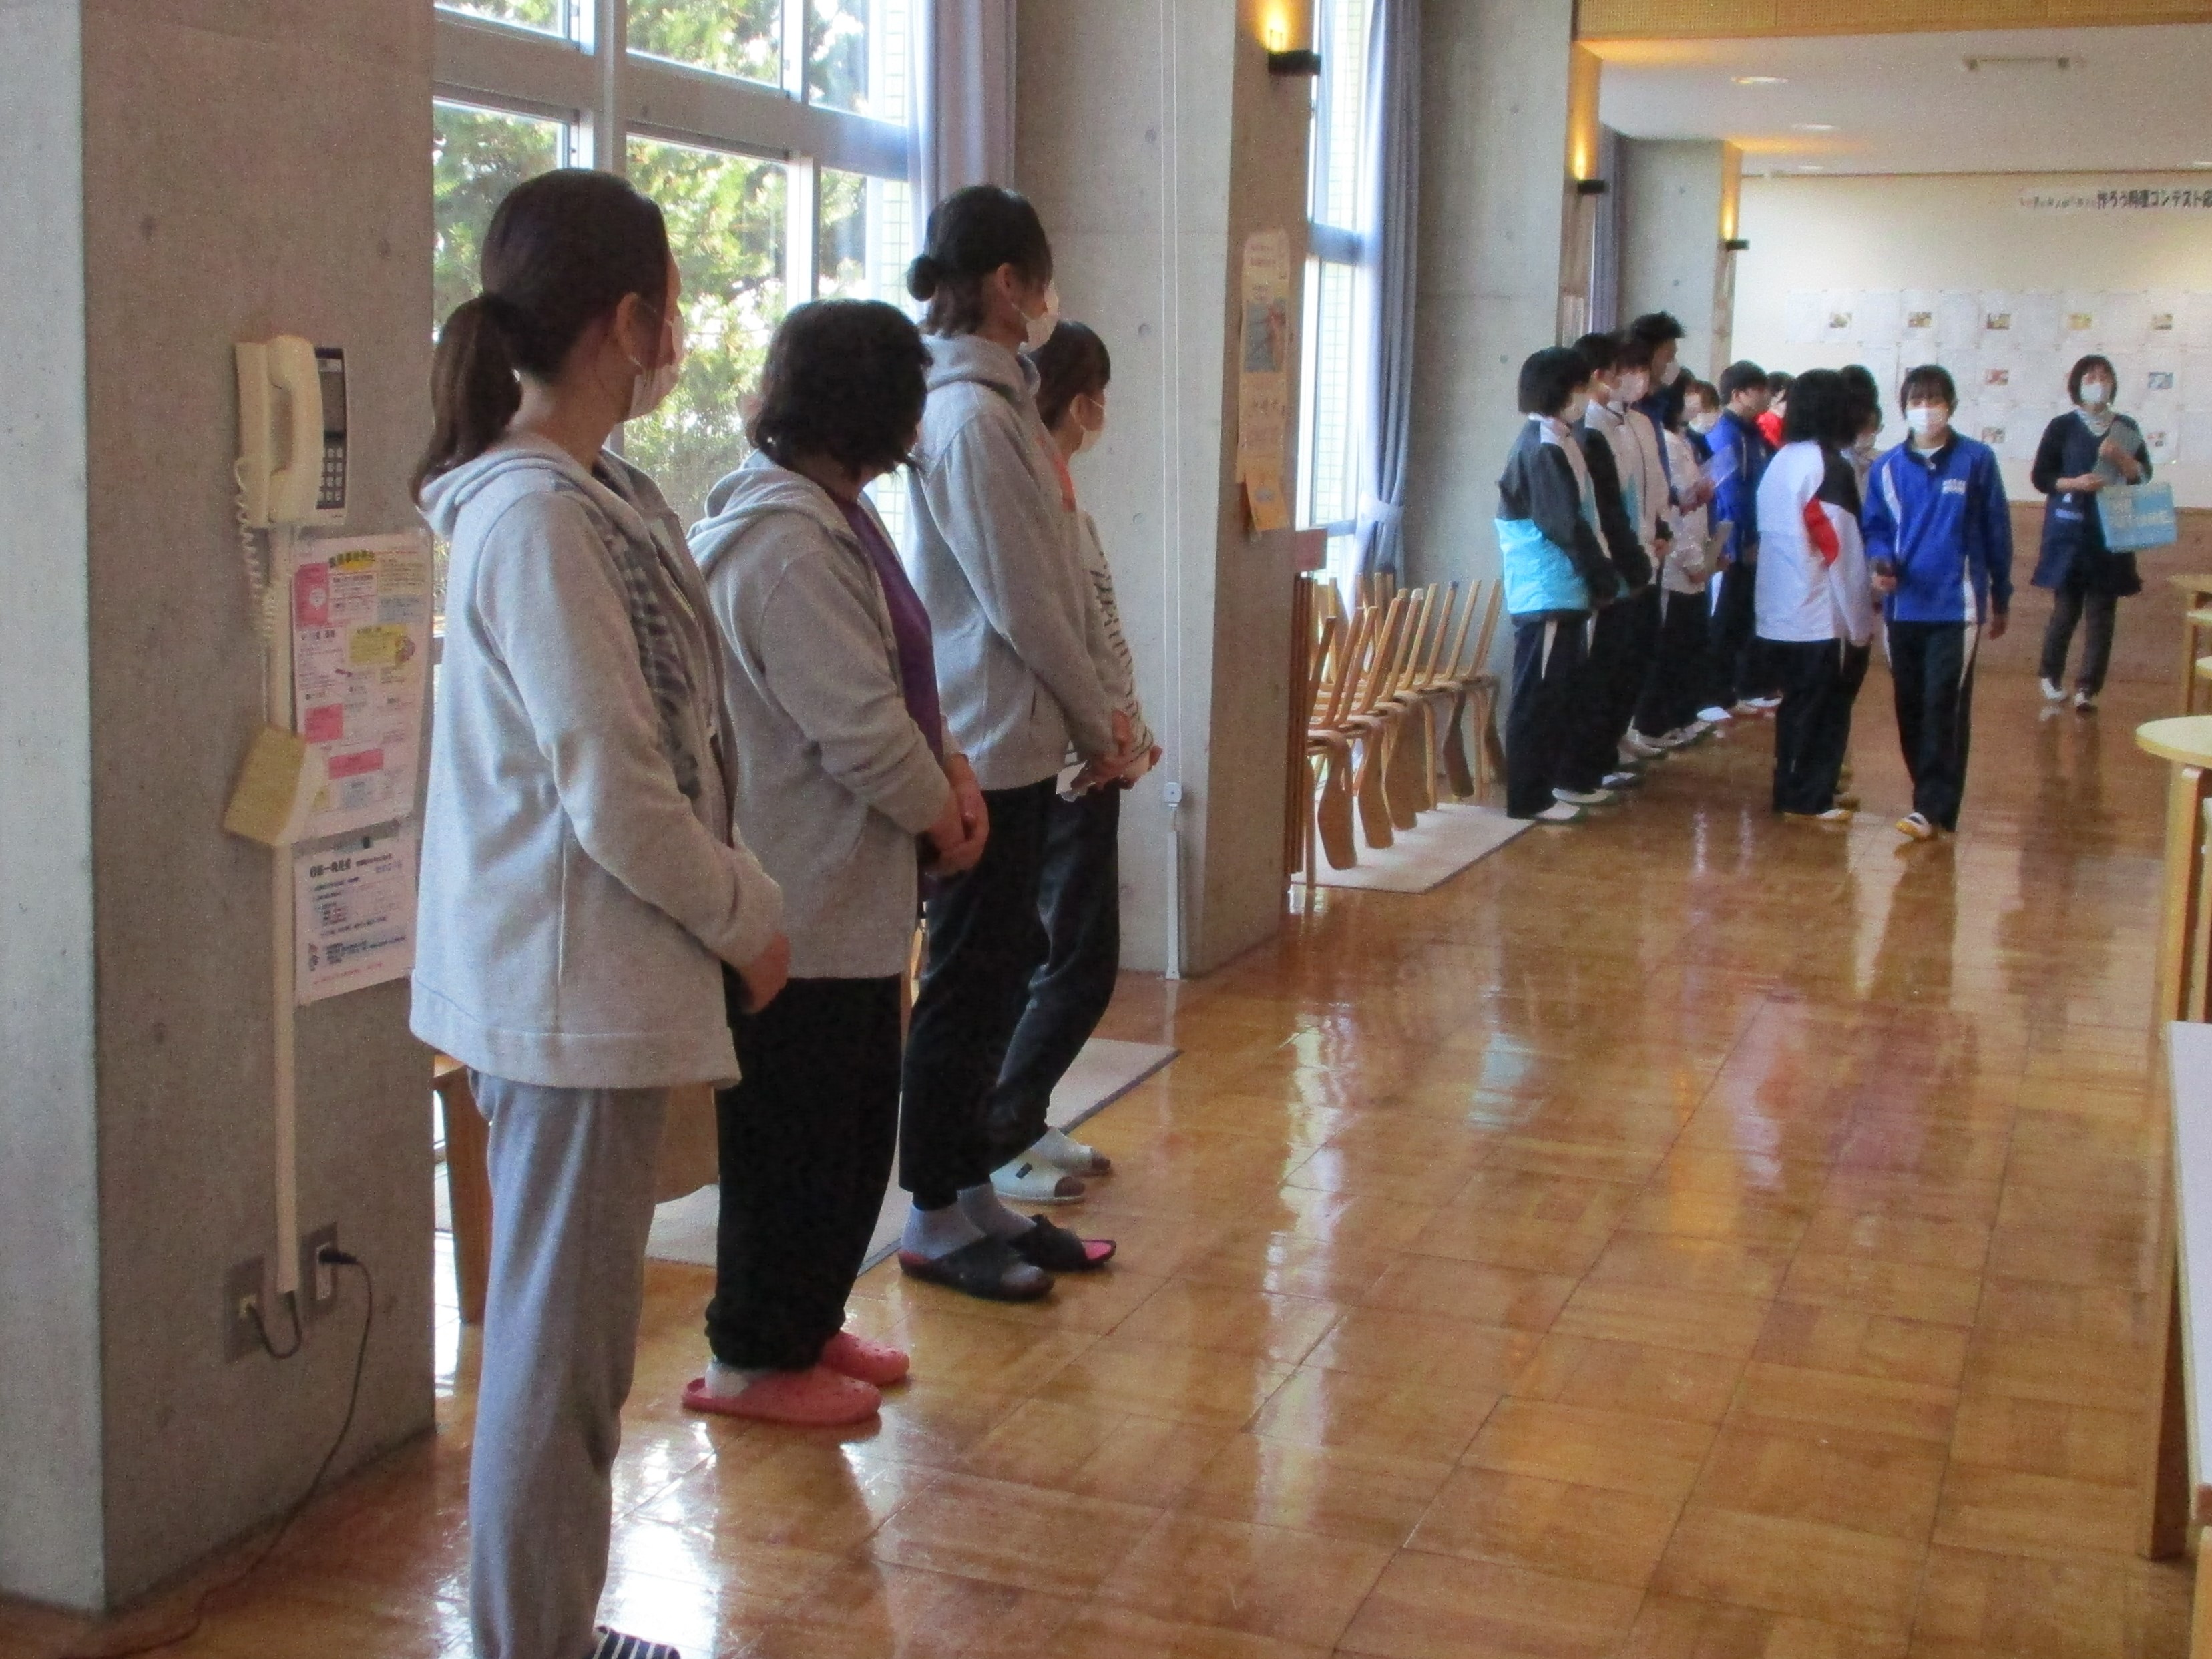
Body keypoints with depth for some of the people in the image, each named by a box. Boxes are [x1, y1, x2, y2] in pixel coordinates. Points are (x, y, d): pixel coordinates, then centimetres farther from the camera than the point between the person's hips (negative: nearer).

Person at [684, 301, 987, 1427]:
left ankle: (810, 1322, 35)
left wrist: (950, 769, 1)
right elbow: (860, 731, -25)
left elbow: (891, 684, 17)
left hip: (847, 892, 11)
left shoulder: (829, 514, 11)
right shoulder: (786, 541, -23)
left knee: (858, 1122, 20)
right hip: (798, 900, -11)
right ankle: (756, 1358, 20)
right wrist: (938, 811, -9)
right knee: (792, 1134, 4)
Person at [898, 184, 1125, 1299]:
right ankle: (936, 1220, 12)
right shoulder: (971, 417, -17)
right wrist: (1097, 721, -6)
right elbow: (1020, 600, -17)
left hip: (1013, 736, 10)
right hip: (986, 744, -10)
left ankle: (975, 1193, 25)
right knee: (969, 980, 0)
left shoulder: (987, 401, 13)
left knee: (997, 970, 15)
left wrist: (1092, 710, 8)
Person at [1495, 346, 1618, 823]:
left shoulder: (1558, 442, 15)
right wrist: (1605, 579, -10)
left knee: (1567, 689, 15)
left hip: (1566, 591, 10)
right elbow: (1566, 525, -18)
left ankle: (1558, 780, 25)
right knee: (1539, 694, -4)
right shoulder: (1541, 448, -15)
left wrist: (1599, 576, 7)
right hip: (1547, 593, -10)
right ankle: (1528, 797, 1)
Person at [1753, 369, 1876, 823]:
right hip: (1820, 615, -8)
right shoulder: (1828, 466, -14)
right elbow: (1841, 548, -15)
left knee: (1797, 703, 15)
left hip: (1777, 614, 8)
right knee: (1824, 707, 1)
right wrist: (1860, 621, -9)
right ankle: (1810, 800, 4)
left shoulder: (1779, 462, 10)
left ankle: (1791, 790, 21)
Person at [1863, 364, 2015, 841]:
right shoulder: (1888, 467, 5)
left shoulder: (1976, 461, -2)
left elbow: (1996, 533, 4)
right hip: (1903, 605, 4)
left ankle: (1932, 810, -7)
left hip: (1957, 608, -3)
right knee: (1910, 707, 8)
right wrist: (1880, 561, -14)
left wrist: (2000, 600, 8)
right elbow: (1876, 528, 9)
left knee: (1944, 707, -8)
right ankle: (1933, 795, 21)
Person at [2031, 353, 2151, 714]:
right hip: (2070, 532, -2)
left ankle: (2088, 688, 0)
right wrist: (2074, 483, -16)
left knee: (2102, 611, -2)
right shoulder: (2062, 428, 3)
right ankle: (2052, 676, 21)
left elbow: (2143, 476, 7)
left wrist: (2120, 457, -11)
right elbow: (2041, 477, 1)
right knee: (2066, 609, 1)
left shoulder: (2126, 429, 10)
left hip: (2111, 534, 2)